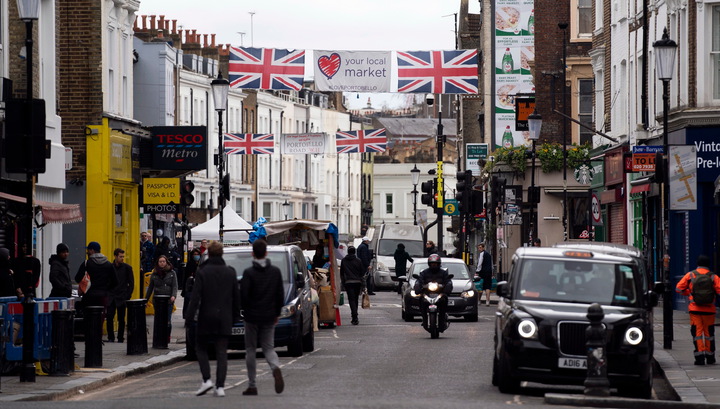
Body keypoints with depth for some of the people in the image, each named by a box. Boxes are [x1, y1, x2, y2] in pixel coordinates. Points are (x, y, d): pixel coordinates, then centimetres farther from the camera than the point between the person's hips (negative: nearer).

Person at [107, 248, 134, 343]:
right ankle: (110, 337, 3)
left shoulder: (127, 268, 1)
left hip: (122, 298, -1)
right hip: (111, 297, 1)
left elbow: (131, 283, 3)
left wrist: (128, 296, -4)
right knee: (109, 318, -6)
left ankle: (120, 338, 9)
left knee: (121, 319, 1)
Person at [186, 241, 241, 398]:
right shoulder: (230, 272, 5)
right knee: (222, 352, 3)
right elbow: (236, 297, 9)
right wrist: (235, 316, 18)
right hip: (225, 319, 3)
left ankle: (206, 379, -4)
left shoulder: (202, 272, -6)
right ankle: (220, 386, -4)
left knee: (201, 348, 12)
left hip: (206, 318, -3)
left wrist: (190, 315, -8)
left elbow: (195, 296, -11)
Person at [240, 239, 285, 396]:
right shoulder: (275, 272, 2)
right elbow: (280, 295, 4)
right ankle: (276, 369, -22)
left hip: (252, 316, -3)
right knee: (268, 347, 10)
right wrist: (277, 313, 14)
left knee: (250, 349, 8)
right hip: (269, 316, 3)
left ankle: (252, 386, 8)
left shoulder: (248, 273, -10)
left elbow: (243, 295, -15)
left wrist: (245, 308, 4)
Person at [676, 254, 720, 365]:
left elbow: (679, 288, 1)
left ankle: (699, 357, -9)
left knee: (697, 332, 1)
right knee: (709, 332, 13)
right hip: (709, 309, 1)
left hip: (695, 309, -1)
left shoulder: (690, 275, 1)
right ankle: (710, 357, 20)